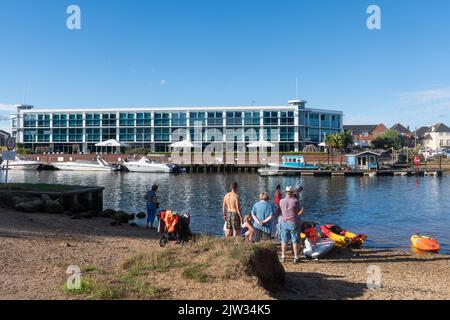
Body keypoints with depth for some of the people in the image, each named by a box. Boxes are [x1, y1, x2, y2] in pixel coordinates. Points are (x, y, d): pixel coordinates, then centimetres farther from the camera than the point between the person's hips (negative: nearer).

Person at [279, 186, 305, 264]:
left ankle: (283, 257, 15)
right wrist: (296, 215, 2)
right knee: (295, 241, 6)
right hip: (293, 223, -3)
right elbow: (302, 211, -8)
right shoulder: (295, 201, -10)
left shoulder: (281, 201, -2)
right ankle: (295, 257, 9)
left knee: (284, 240, 11)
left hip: (284, 222, 3)